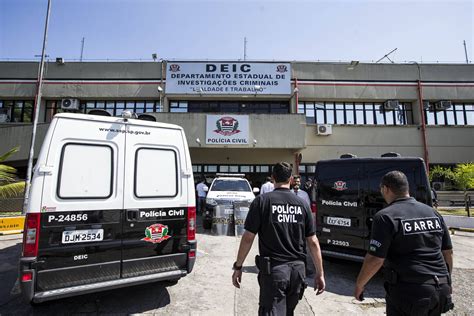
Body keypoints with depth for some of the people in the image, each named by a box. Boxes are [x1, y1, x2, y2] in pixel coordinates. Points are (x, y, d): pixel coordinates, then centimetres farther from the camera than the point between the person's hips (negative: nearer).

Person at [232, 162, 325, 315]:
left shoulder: (262, 201, -9)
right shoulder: (302, 204, 2)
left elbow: (248, 238, -9)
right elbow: (313, 242, 3)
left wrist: (238, 266, 1)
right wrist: (320, 273, 11)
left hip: (273, 269, -4)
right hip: (297, 269, 5)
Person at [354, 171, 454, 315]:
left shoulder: (386, 216, -17)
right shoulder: (433, 213, 5)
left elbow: (375, 259, -18)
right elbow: (448, 252, 13)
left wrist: (359, 285, -5)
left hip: (409, 293, -7)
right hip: (440, 291, 7)